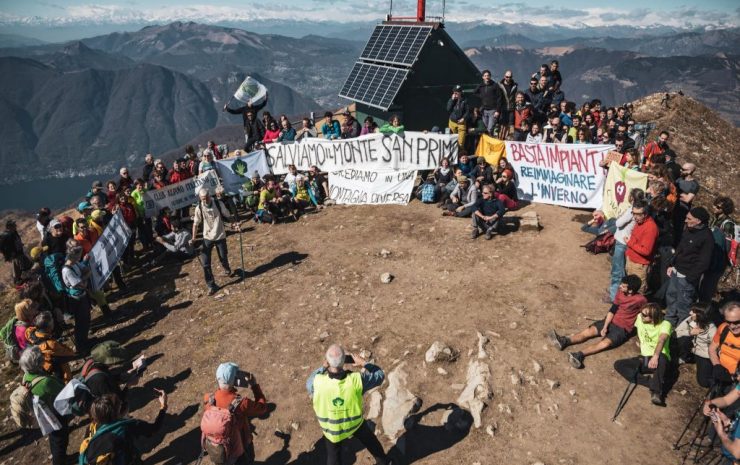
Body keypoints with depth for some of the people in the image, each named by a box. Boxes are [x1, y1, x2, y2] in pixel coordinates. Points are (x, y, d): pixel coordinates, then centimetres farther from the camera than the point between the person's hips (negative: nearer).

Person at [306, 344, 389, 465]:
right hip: (354, 422, 0)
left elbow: (309, 384, -7)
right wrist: (363, 363, -6)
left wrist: (323, 367, -8)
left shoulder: (318, 381, -34)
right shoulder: (356, 380, -35)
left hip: (331, 428, 0)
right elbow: (379, 375, -16)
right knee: (369, 439, 32)